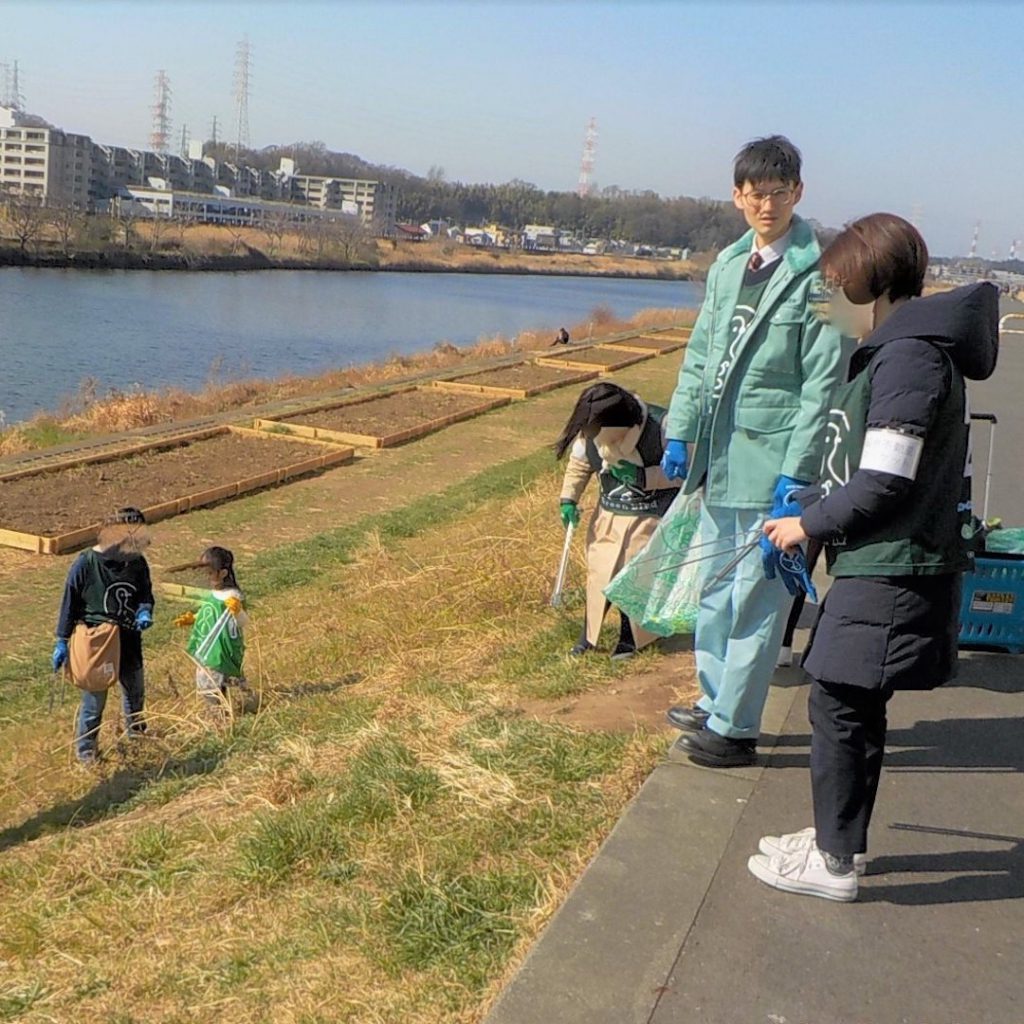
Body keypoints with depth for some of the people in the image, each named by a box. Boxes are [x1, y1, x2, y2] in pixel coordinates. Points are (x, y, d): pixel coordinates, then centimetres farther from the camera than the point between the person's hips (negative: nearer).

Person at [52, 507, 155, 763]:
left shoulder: (137, 562, -5)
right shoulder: (85, 564, -17)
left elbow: (146, 595, 8)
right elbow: (69, 604, -9)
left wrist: (145, 612, -15)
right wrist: (62, 641, -7)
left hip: (129, 642, 5)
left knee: (135, 692, 22)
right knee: (94, 699, 3)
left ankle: (135, 731, 48)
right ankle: (86, 749, 22)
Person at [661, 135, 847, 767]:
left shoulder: (817, 274, -11)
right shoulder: (728, 264, 12)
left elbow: (824, 382, -14)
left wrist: (797, 472, -17)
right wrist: (680, 432, 11)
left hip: (772, 463, -8)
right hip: (721, 459, 8)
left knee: (755, 597, 0)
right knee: (714, 588, 17)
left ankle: (734, 728, 11)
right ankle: (715, 702, 33)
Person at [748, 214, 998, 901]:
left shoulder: (908, 358, -18)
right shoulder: (900, 350, 15)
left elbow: (883, 483, -22)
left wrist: (809, 524, -9)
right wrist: (807, 504, 13)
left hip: (891, 574, -10)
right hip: (882, 566, 10)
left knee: (839, 709, -1)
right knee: (855, 708, 17)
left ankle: (835, 862, 11)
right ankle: (842, 839, 30)